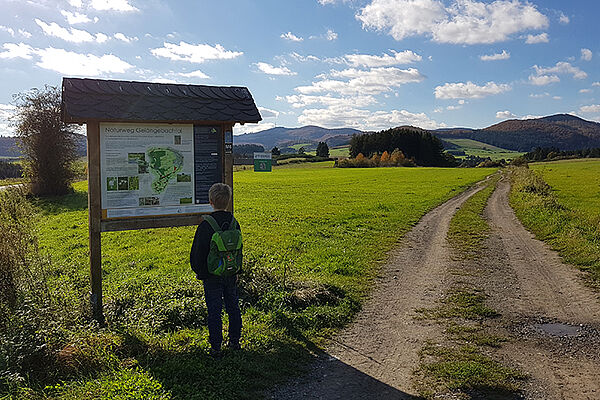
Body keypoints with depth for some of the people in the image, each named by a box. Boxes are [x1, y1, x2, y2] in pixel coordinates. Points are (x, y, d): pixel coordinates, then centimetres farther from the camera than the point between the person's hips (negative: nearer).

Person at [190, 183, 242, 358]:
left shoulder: (206, 225, -17)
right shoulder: (234, 223, -2)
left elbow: (198, 252, -12)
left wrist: (200, 273, 2)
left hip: (212, 276, -5)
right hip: (231, 274, 5)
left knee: (214, 311, 4)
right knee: (233, 307, 16)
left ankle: (216, 347, 11)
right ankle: (235, 342, 28)